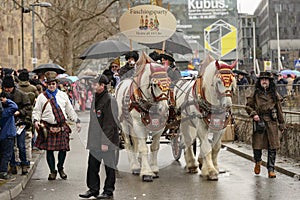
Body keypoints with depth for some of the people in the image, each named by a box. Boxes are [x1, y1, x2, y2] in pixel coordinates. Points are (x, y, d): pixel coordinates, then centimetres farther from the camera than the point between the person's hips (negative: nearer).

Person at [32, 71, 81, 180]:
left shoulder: (63, 95, 13)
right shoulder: (42, 97, 5)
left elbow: (70, 110, 18)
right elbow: (37, 111, 5)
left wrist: (77, 121, 15)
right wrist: (36, 120, -13)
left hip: (62, 127, 2)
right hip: (48, 128, -2)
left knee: (63, 149, 0)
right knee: (49, 150, -1)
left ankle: (60, 168, 23)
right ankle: (52, 171, 14)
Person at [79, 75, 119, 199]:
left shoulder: (109, 100, -14)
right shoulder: (95, 99, 12)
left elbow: (110, 123, -17)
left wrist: (106, 142, -20)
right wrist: (91, 139, 17)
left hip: (106, 139, -8)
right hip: (95, 140, 8)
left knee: (109, 166, 3)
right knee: (92, 164, 10)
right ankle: (93, 189, 20)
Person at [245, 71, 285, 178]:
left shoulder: (275, 94, 9)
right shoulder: (255, 94, 5)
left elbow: (279, 110, 12)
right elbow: (248, 106, 10)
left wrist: (281, 124, 10)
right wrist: (253, 114, -8)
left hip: (272, 122, 1)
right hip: (259, 122, -1)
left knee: (272, 147, -1)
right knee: (257, 145, 0)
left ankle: (271, 169, 6)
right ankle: (258, 162, 30)